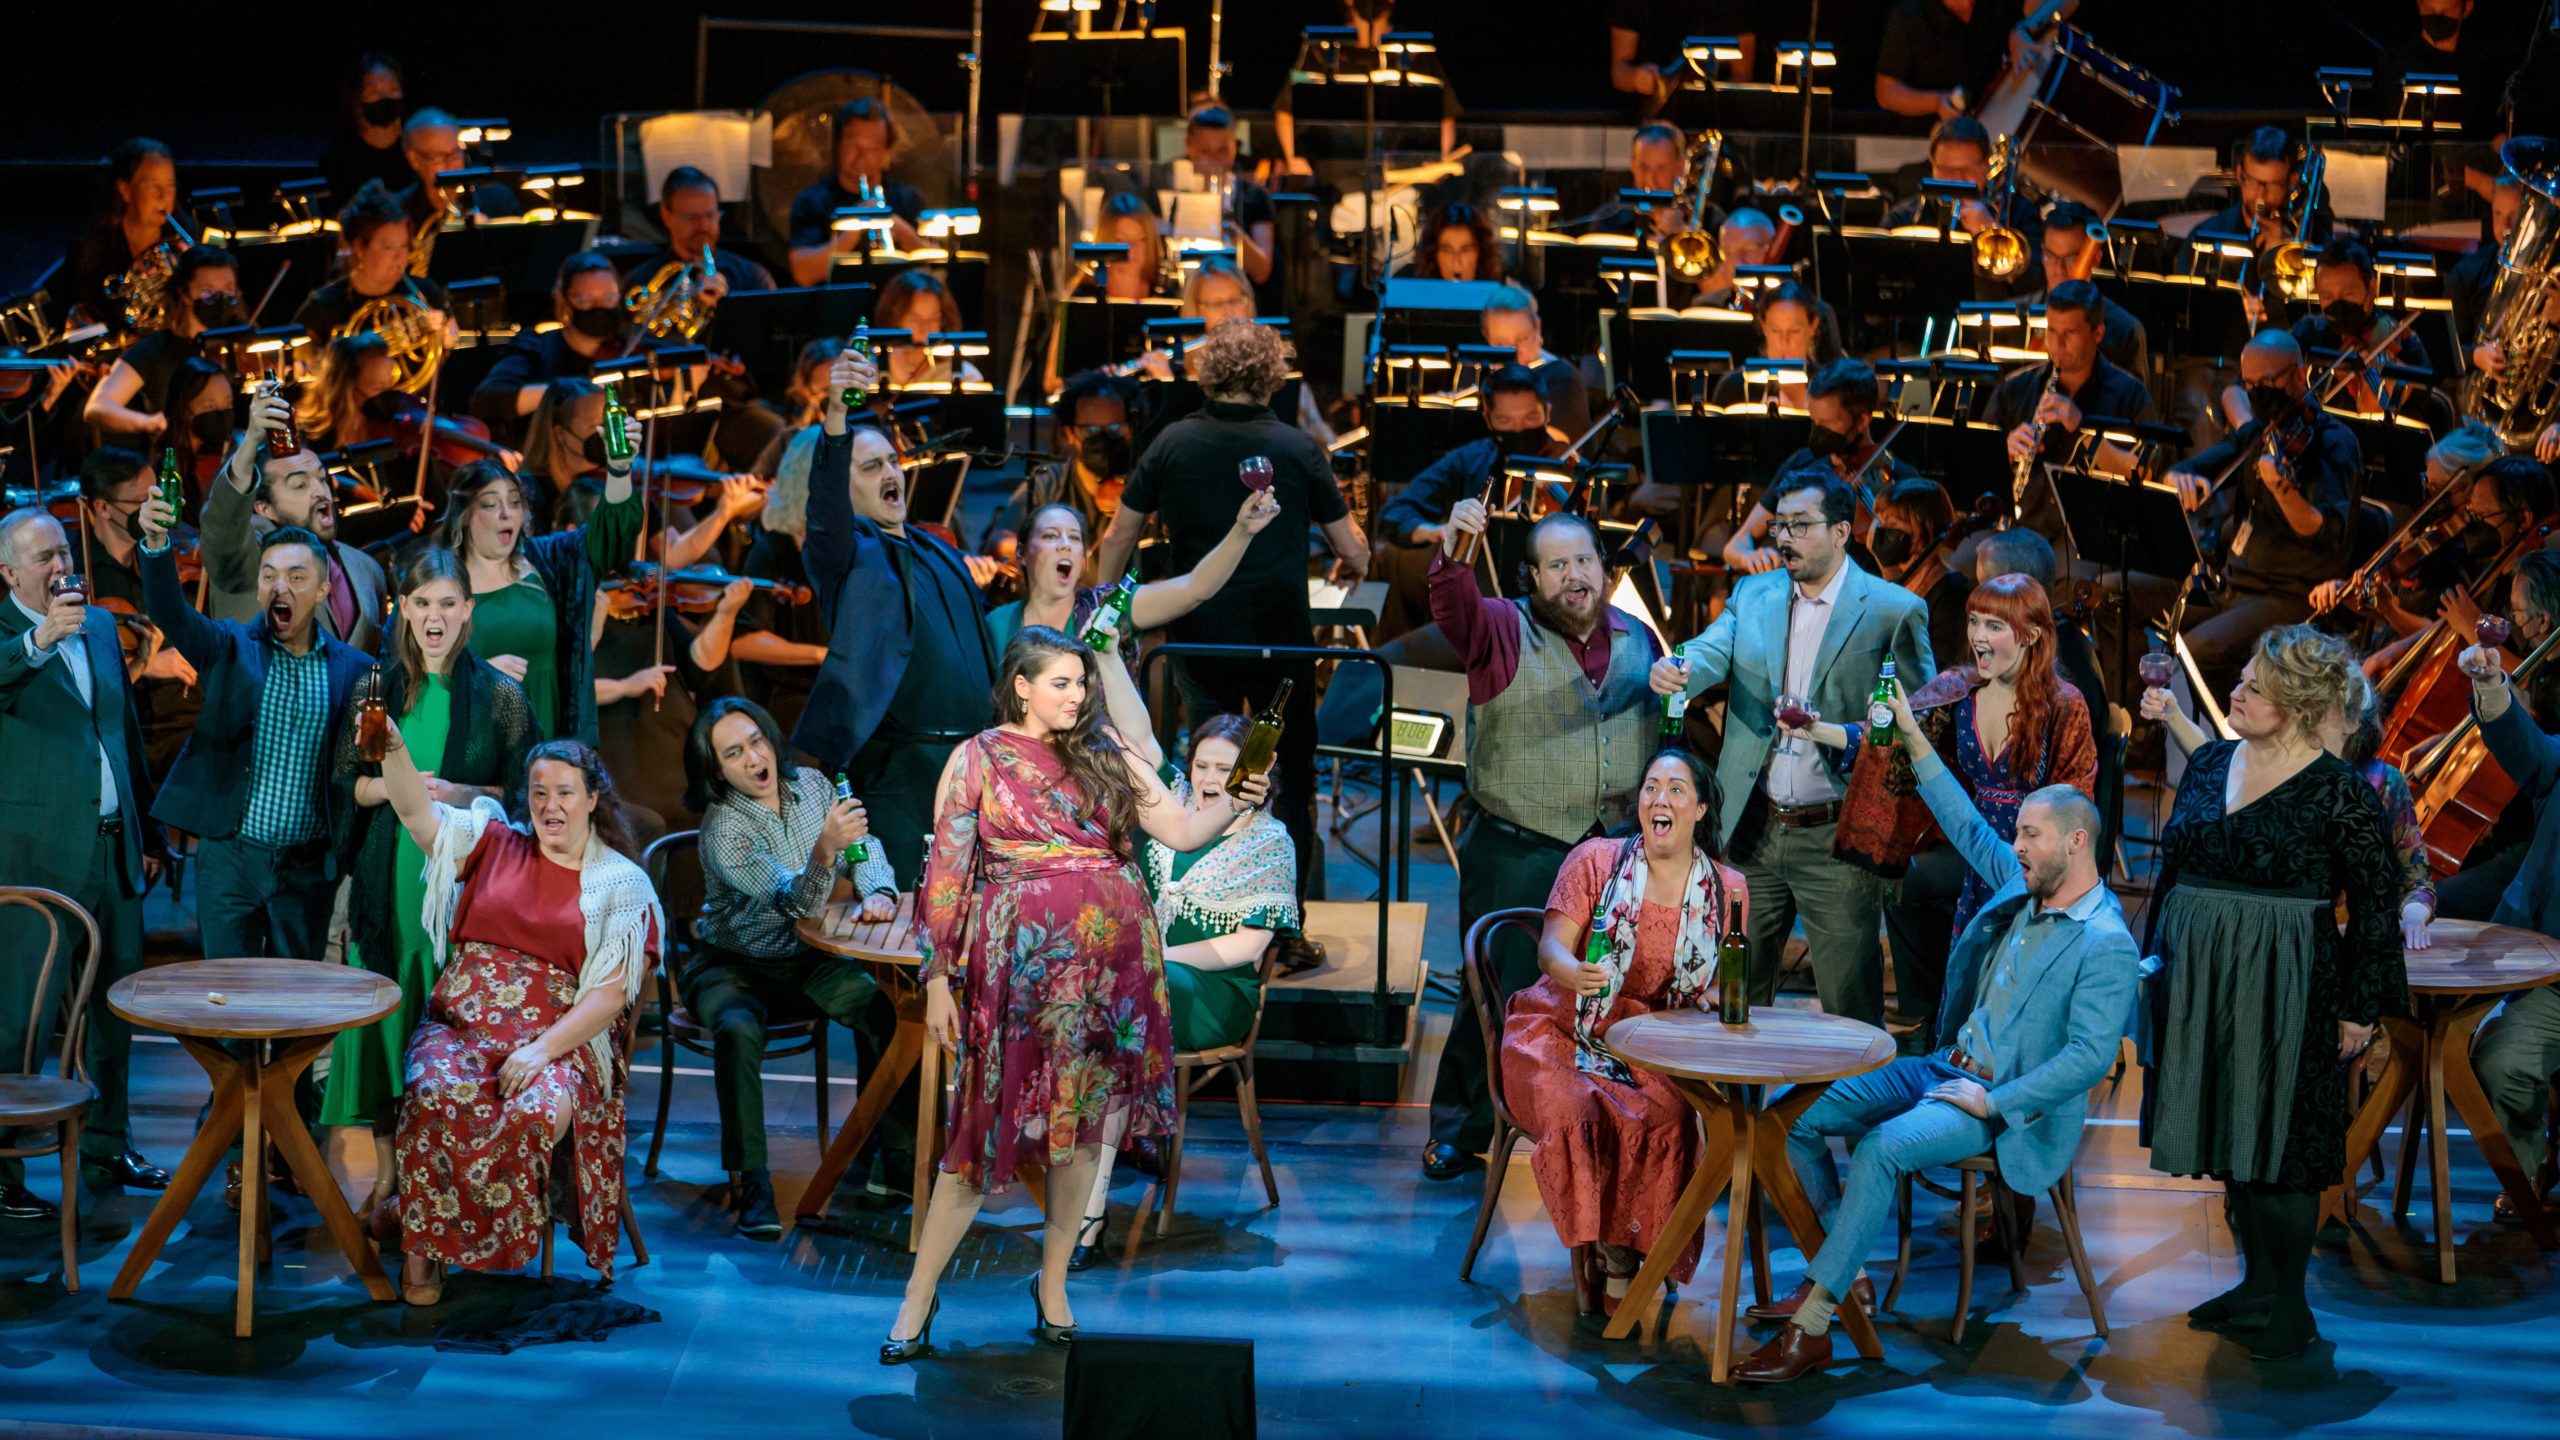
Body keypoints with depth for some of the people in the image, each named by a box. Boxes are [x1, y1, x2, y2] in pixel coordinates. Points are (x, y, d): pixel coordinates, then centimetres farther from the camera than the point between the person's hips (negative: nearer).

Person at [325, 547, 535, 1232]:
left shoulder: (498, 694, 1)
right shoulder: (379, 686, 7)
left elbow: (520, 793, 2)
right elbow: (347, 783, 9)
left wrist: (461, 795, -15)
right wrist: (397, 785, -11)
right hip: (388, 873, 2)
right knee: (382, 1011, 1)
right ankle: (388, 1170, 12)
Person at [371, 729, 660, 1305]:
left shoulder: (623, 884, 7)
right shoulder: (494, 845, 16)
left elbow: (611, 993, -2)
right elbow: (417, 812, 2)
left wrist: (542, 1049, -15)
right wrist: (393, 748, -17)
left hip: (559, 1040, -1)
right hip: (459, 1025, 2)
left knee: (539, 1111, -35)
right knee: (439, 1097, -32)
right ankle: (422, 1245, -20)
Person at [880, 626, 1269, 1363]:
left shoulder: (1105, 756, 12)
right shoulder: (977, 759, 4)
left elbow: (1182, 829, 7)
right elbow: (946, 872, 2)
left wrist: (1235, 804, -13)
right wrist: (938, 977, -3)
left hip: (1111, 956, 3)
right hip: (1020, 961, -3)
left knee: (1083, 1118, 6)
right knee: (989, 1122, -4)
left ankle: (1052, 1285, 19)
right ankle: (919, 1297, 6)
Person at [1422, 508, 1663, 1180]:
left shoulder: (1637, 639, 10)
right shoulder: (1504, 631, -4)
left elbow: (1665, 735, 17)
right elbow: (1456, 612, -26)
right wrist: (1453, 553, -46)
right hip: (1519, 853, -4)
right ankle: (1458, 1132, 14)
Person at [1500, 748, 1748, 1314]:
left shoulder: (1726, 890, 7)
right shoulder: (1595, 860, 0)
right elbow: (1551, 948, -6)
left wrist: (1718, 1002, -10)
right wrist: (1571, 971, -31)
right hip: (1559, 1032, -2)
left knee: (1664, 1120, -31)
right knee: (1574, 1114, -33)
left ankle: (1625, 1253, -16)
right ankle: (1586, 1252, -17)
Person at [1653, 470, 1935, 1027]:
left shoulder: (1894, 611, -3)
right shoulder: (1752, 596, 11)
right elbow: (1711, 653, -5)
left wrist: (1837, 736, -20)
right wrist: (1677, 670, -29)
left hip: (1836, 839, -4)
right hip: (1751, 832, 4)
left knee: (1850, 1010, -1)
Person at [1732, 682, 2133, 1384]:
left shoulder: (2106, 945, -16)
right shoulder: (2023, 885, 8)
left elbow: (2090, 1056, -22)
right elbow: (1968, 827, 20)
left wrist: (1992, 1102, -22)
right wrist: (1911, 734, 15)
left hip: (2004, 1101, -9)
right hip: (1945, 1066, 9)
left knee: (1879, 1150, -33)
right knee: (1802, 1117, -3)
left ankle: (1810, 1331, -31)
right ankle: (1847, 1276, -1)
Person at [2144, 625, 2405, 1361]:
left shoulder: (2339, 792, -11)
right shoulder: (2209, 764, 6)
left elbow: (2377, 902, -9)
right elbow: (2173, 870, 15)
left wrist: (2361, 1007, -10)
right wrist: (2154, 959, 16)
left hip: (2283, 989, -6)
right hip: (2196, 980, 6)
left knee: (2277, 1145, -1)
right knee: (2227, 1134, 12)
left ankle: (2291, 1304, 12)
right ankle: (2258, 1282, 25)